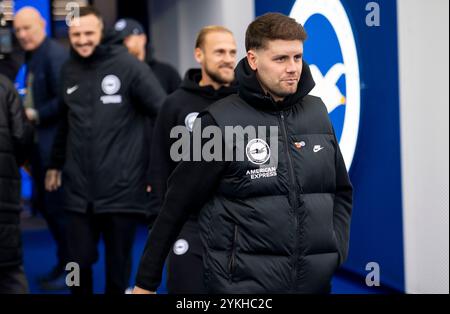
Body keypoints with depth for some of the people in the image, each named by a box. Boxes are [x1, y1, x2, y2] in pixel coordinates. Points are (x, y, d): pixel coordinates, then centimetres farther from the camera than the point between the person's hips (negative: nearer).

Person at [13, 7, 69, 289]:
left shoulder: (56, 54, -15)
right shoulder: (32, 55, 14)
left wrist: (35, 115, -16)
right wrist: (24, 112, 1)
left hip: (55, 143, -10)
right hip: (40, 142, 10)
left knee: (56, 205, -1)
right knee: (42, 202, 15)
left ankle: (70, 267, 13)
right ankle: (67, 260, 28)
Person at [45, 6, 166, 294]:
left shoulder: (127, 64, -6)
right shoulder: (69, 70, 9)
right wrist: (56, 164, 22)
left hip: (122, 188, -3)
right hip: (79, 190, 4)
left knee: (118, 265, 8)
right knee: (79, 261, 6)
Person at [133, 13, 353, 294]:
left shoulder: (317, 113, 6)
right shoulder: (221, 122, -9)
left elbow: (341, 192, 16)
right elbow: (178, 205, -5)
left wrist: (336, 251, 4)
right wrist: (146, 281, -2)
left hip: (317, 280, 5)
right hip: (243, 282, -4)